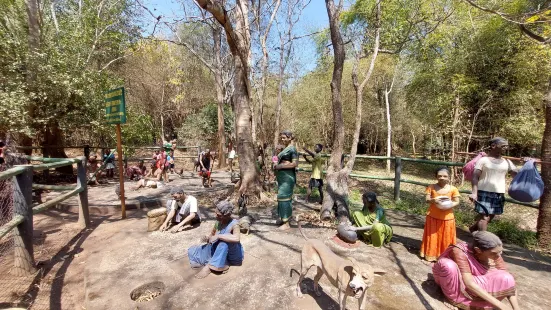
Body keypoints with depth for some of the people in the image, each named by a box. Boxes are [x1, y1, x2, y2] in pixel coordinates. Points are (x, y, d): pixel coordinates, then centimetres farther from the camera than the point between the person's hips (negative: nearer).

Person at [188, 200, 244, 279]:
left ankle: (209, 266, -22)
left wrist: (218, 236, -38)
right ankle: (222, 264, -13)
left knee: (224, 241, -38)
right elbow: (212, 234, 11)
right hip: (219, 252, 8)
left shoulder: (234, 224, -25)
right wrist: (207, 238, -13)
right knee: (192, 251, -1)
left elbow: (236, 238, -46)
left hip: (233, 255, -7)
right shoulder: (218, 222, -6)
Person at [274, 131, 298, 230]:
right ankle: (283, 219, 27)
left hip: (287, 177, -10)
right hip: (282, 177, 10)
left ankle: (286, 224, -2)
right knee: (282, 197, 15)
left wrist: (280, 166, -19)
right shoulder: (285, 149, 17)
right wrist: (276, 166, 10)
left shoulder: (292, 149, -11)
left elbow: (295, 163, -19)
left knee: (284, 198, -8)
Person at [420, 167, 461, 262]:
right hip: (433, 216, 0)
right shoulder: (431, 187, -5)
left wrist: (449, 205, -21)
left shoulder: (453, 189, -6)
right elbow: (426, 199, -5)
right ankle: (431, 254, 23)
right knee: (433, 237, 10)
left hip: (447, 218, 0)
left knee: (445, 238, 10)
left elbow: (457, 202, -2)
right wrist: (433, 200, -26)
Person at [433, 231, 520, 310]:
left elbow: (508, 281, -14)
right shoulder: (461, 252, -32)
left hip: (477, 284, 5)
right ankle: (455, 296, -9)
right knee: (447, 264, -38)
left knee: (506, 279, -21)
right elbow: (469, 283, -33)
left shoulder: (494, 255, -15)